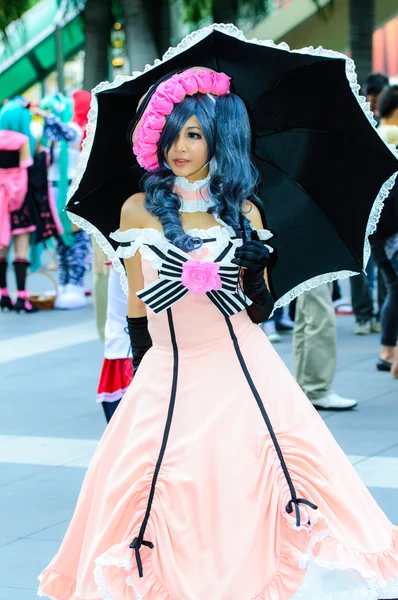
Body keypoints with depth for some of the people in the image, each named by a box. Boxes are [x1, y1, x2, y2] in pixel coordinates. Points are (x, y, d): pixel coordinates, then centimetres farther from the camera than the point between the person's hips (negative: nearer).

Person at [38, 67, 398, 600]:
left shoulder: (242, 211, 5)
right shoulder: (140, 210, 4)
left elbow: (260, 312, 5)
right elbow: (136, 306, 8)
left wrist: (255, 273, -13)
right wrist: (141, 373, 7)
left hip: (242, 373, 0)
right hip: (167, 374, 0)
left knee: (247, 493, -6)